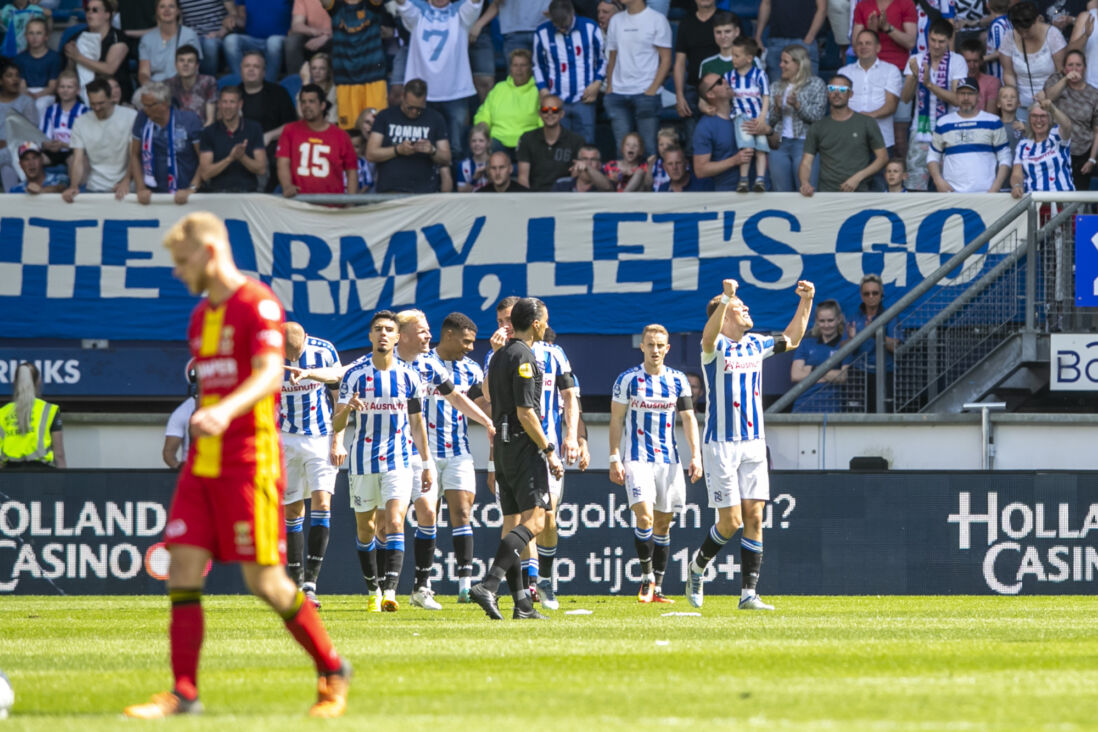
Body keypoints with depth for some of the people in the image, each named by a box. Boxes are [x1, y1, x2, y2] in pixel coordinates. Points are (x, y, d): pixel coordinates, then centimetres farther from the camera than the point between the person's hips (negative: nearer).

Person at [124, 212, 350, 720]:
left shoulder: (258, 305, -9)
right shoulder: (200, 317, 17)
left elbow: (269, 374, -24)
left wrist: (225, 412, -40)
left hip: (250, 461, -8)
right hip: (203, 463, 8)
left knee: (264, 580, -7)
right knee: (183, 569, -3)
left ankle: (333, 672, 11)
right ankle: (184, 692, -3)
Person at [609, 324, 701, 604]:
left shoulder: (678, 380, 7)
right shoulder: (628, 379, -1)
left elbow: (688, 418, 8)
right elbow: (616, 420, 1)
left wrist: (696, 455, -3)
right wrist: (615, 460, -6)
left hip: (669, 460, 3)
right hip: (638, 459, -3)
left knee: (663, 524, 6)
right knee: (645, 516, -20)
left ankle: (657, 587, 12)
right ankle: (647, 578, -6)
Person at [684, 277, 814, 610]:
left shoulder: (755, 345, 12)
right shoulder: (716, 347, -8)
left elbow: (791, 339, 28)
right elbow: (709, 337, -34)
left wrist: (806, 302, 17)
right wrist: (725, 298, -47)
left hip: (754, 444, 6)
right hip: (721, 445, -6)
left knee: (754, 518, -2)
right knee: (731, 521, -7)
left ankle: (749, 594, 0)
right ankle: (697, 567, 20)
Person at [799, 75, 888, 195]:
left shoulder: (867, 124, 9)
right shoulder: (818, 128, 14)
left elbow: (882, 157, 9)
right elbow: (806, 163, 8)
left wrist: (858, 178, -5)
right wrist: (805, 184, -15)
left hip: (858, 191, -1)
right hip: (827, 192, 1)